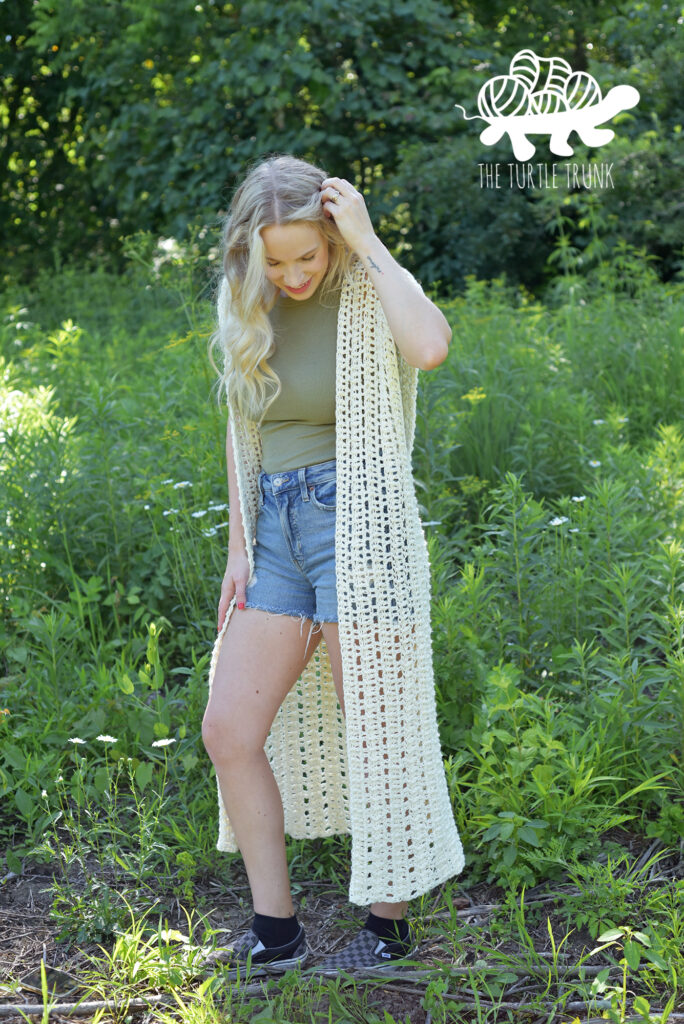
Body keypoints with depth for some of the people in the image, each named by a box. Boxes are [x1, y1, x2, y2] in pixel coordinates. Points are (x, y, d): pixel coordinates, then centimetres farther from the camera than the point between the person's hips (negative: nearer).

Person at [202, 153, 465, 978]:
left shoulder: (372, 294, -8)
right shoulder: (248, 307, 7)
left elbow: (432, 347, -32)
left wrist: (368, 241, -22)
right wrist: (239, 549, 11)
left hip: (359, 528, -6)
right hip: (279, 533, 6)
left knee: (372, 734, 3)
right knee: (229, 729, 3)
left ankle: (389, 925, 23)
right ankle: (275, 932, 15)